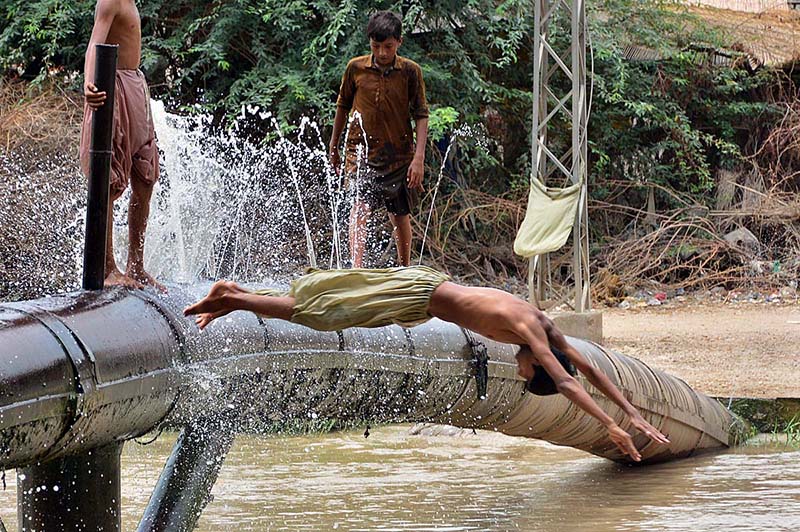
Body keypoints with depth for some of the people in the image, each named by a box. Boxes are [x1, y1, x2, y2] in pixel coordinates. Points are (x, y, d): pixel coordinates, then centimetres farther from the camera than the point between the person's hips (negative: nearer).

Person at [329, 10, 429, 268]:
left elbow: (421, 115, -3)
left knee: (400, 215, 12)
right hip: (361, 150, -1)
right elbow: (343, 107, 14)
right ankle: (356, 270, -34)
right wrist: (333, 147, 19)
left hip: (399, 155, 1)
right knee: (361, 207, -21)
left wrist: (419, 158, -11)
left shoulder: (410, 71, -3)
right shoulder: (356, 68, 0)